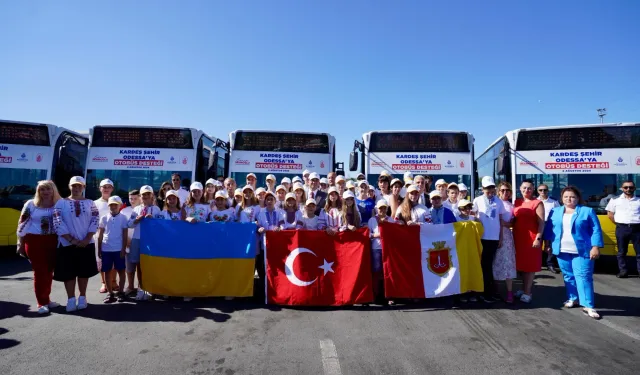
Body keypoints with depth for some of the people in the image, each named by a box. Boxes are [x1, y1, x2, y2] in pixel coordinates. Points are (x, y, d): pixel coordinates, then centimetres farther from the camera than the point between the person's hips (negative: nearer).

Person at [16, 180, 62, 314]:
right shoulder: (31, 204, 1)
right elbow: (22, 224, 4)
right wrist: (20, 243, 2)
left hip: (53, 241, 2)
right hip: (34, 241, -2)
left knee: (49, 271, 8)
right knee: (40, 271, -1)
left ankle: (46, 299, 22)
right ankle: (42, 302, 7)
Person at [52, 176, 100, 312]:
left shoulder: (90, 203, 7)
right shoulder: (61, 203, 2)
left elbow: (94, 222, 1)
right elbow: (58, 223, -6)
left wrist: (87, 239, -10)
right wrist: (71, 240, -13)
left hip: (86, 243, 1)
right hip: (67, 244, -1)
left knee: (84, 271, 7)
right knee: (68, 272, 3)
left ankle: (82, 298, 19)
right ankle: (71, 299, 14)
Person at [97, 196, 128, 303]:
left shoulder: (123, 218, -1)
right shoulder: (104, 218, 4)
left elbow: (125, 235, -1)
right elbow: (100, 235, 8)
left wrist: (123, 249, -6)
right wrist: (99, 249, 5)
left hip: (119, 249, -2)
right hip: (106, 249, 2)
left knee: (121, 271, 4)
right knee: (107, 271, 7)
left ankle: (121, 292, 15)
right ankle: (110, 293, 17)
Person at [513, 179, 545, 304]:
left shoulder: (537, 203, -6)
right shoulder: (517, 202, 11)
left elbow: (541, 223, -10)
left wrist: (538, 238, -16)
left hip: (532, 238, -5)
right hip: (518, 237, 5)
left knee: (530, 265, 3)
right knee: (521, 264, 13)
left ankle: (527, 292, 10)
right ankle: (524, 289, 27)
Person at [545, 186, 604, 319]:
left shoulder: (587, 211, -1)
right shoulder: (555, 212, 8)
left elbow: (596, 230, -3)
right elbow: (549, 228, 11)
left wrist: (595, 247, -10)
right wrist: (548, 244, 8)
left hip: (582, 251, -3)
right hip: (562, 251, 3)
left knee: (583, 277, -6)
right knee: (568, 276, 12)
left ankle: (588, 306, -3)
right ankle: (572, 298, 25)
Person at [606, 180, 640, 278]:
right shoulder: (616, 200, 6)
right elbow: (610, 214, 9)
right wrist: (619, 224, 4)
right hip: (622, 229, 0)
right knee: (622, 252, 6)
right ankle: (623, 271, 13)